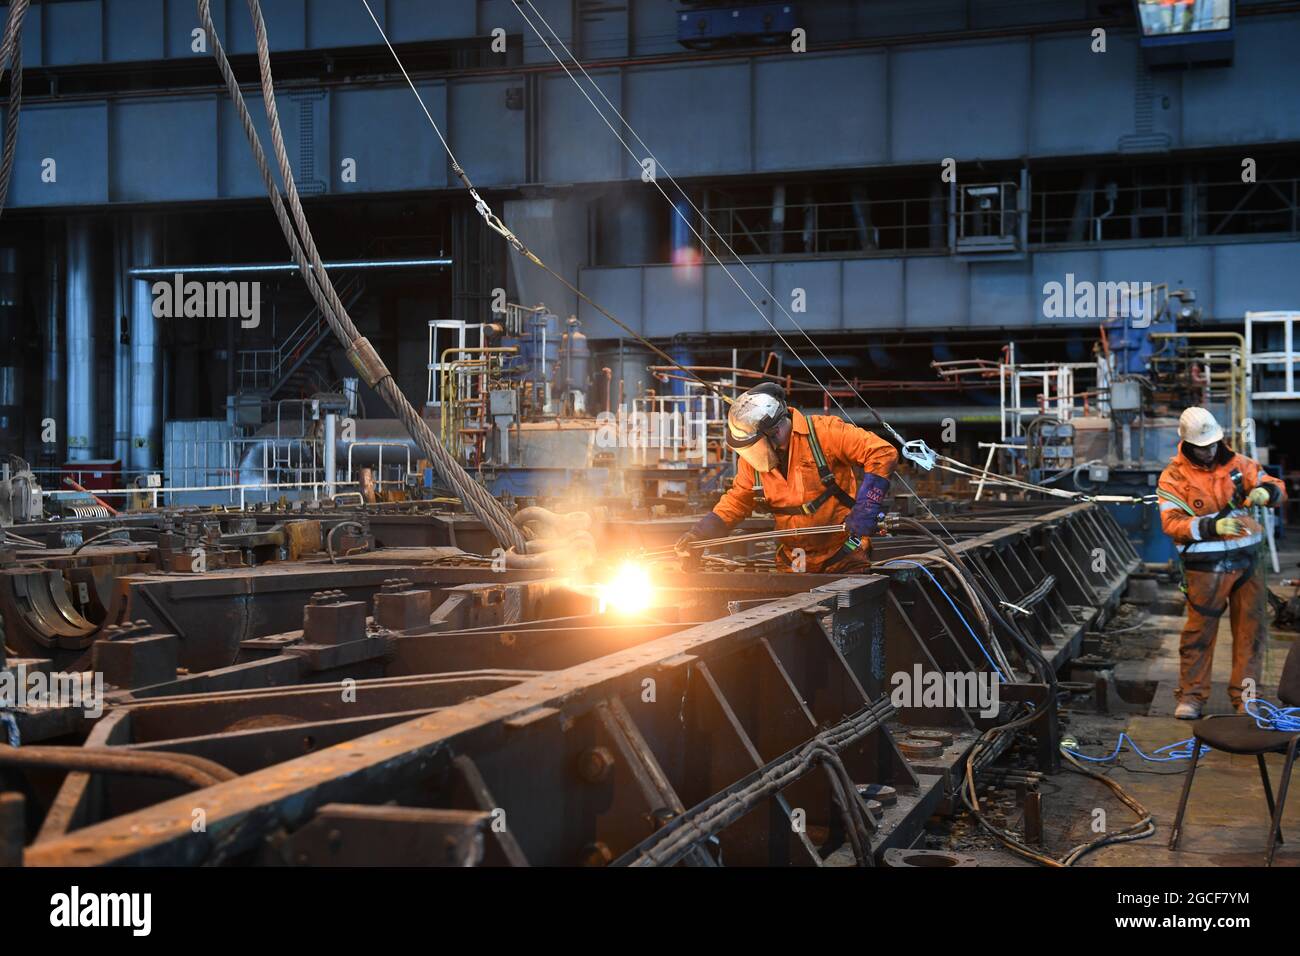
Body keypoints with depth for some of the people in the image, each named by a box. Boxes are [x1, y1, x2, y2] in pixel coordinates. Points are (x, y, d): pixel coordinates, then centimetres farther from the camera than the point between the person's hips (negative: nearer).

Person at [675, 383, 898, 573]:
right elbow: (737, 501, 7)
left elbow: (883, 453, -22)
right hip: (793, 563, 5)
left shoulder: (823, 432, -20)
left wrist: (866, 508, -30)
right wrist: (700, 533, -8)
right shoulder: (750, 459, -2)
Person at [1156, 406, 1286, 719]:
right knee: (1199, 630, 0)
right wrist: (1212, 526, -26)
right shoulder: (1174, 477, -5)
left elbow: (1276, 488, 9)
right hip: (1206, 565, -4)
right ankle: (1192, 694, 11)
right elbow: (1172, 522, -13)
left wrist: (1264, 492, -16)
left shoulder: (1237, 463, 6)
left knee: (1250, 629, 7)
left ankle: (1244, 694, 19)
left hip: (1244, 560, 4)